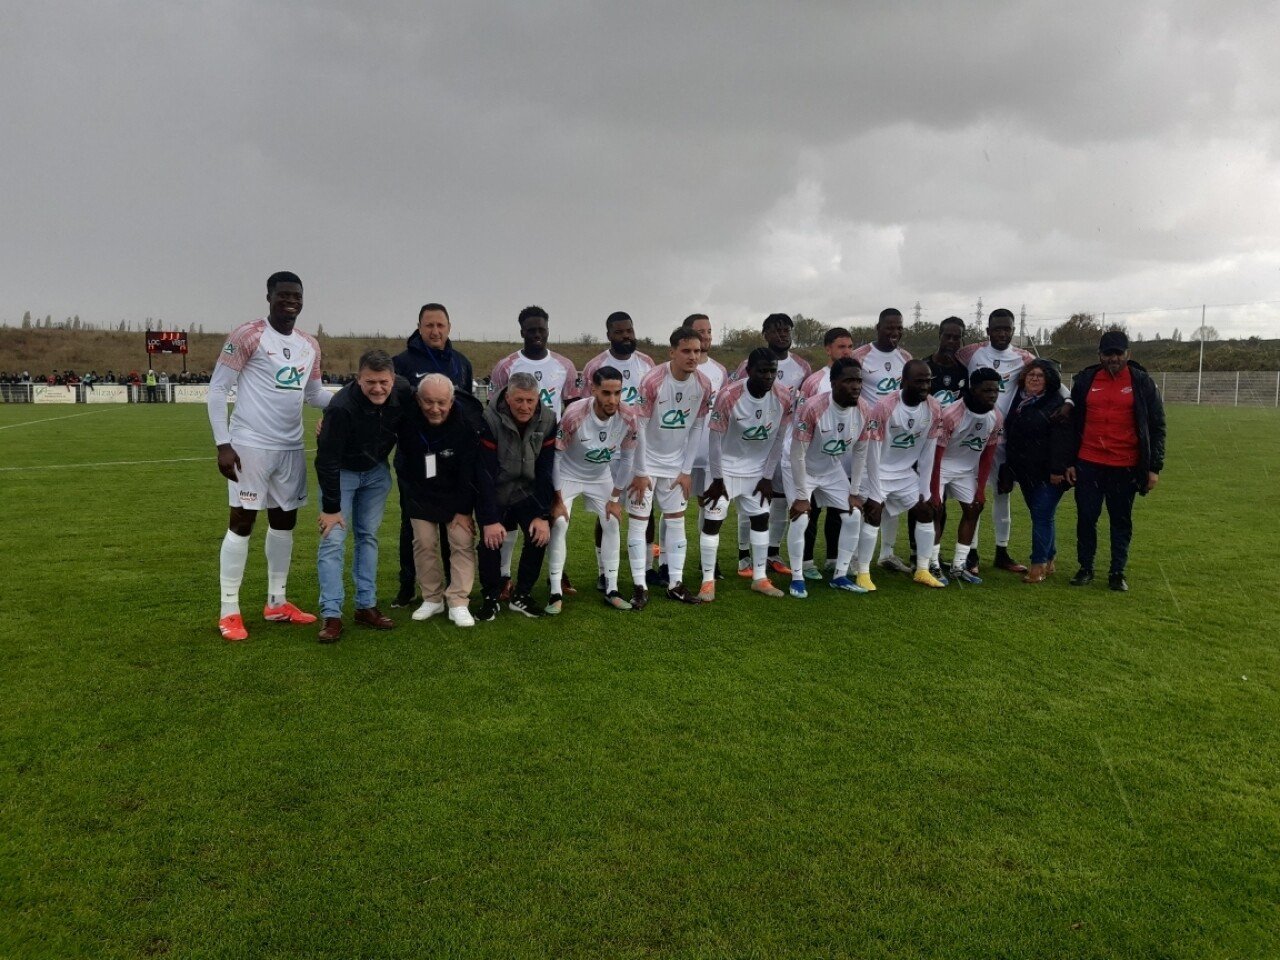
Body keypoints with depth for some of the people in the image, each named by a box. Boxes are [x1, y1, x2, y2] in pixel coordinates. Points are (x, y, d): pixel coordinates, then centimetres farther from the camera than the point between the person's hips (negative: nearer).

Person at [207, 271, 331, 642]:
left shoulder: (310, 346, 11)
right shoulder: (247, 336, -9)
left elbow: (314, 393, 19)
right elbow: (217, 389, -8)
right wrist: (223, 443, -14)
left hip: (291, 447, 7)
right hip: (251, 445, -7)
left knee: (285, 520, 12)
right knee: (242, 521, -3)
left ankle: (276, 603, 25)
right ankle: (229, 612, 7)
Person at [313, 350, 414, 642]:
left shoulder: (404, 392, -21)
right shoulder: (341, 407, -34)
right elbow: (327, 460, -26)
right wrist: (331, 507, -21)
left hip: (376, 471, 5)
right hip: (341, 471, -4)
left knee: (368, 536, 9)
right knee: (333, 539, -9)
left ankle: (366, 606, 17)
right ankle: (331, 614, -4)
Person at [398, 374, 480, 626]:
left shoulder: (465, 425, -23)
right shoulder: (407, 421, -20)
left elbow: (469, 472, -17)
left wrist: (464, 510, -14)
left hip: (455, 495, -1)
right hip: (420, 494, 1)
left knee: (463, 542, -7)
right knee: (424, 544, 0)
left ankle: (458, 603, 0)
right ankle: (433, 598, 16)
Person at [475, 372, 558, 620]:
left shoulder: (547, 421, -15)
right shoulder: (490, 421, -25)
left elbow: (546, 470, -12)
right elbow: (485, 472, -24)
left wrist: (543, 515, -15)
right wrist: (490, 520, -26)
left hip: (527, 493, 3)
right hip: (494, 494, -2)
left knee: (539, 536, -12)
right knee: (490, 542, -14)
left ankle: (522, 595, 7)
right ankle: (491, 598, 9)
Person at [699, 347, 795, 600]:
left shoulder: (785, 397, -15)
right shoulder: (729, 396, -27)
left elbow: (778, 439, -4)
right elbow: (715, 438, -19)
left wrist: (768, 477, -1)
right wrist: (717, 479, -14)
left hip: (757, 469, 4)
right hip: (726, 467, -4)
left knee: (761, 519, 8)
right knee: (713, 521, -6)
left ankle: (760, 578, 21)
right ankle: (708, 581, 4)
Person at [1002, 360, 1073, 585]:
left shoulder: (1056, 404, -10)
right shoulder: (1017, 400, 12)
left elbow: (1062, 439, -17)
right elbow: (1010, 434, 21)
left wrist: (1057, 469, -23)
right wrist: (1010, 467, 18)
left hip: (1048, 473, -7)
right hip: (1025, 471, 7)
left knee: (1042, 515, -8)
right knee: (1040, 515, 14)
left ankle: (1039, 564, -4)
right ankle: (1048, 561, 23)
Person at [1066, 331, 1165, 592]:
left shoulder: (1142, 383, -1)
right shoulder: (1085, 380, 3)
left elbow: (1156, 427, 1)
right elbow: (1073, 423, 8)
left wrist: (1154, 467, -4)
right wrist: (1068, 461, 4)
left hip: (1125, 467, -1)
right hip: (1087, 463, 1)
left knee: (1121, 520, 8)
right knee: (1086, 517, 6)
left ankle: (1117, 572, 18)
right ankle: (1085, 568, 20)